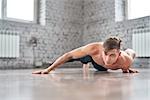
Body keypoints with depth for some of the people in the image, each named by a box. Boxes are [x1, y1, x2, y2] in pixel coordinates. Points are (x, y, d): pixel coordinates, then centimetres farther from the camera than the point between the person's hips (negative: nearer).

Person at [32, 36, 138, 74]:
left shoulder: (126, 61, -44)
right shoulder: (94, 48, -49)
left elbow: (131, 53, -18)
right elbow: (69, 55, -38)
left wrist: (126, 68, -12)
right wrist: (48, 69, -35)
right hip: (91, 55, -2)